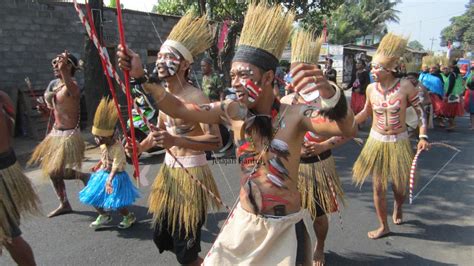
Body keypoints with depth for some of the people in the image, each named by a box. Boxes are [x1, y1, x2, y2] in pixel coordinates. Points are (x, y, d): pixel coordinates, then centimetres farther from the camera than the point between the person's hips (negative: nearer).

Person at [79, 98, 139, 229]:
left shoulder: (117, 147, -27)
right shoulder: (103, 145, -4)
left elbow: (116, 167, -34)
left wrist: (109, 180, -44)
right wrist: (98, 166, 28)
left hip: (116, 177, -8)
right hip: (102, 175, 8)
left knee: (116, 203, -7)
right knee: (92, 197, 12)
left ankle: (129, 217, 22)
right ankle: (104, 216, 35)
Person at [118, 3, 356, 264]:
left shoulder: (294, 114, -16)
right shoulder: (233, 111, -5)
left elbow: (348, 129, -30)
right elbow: (178, 109, -2)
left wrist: (329, 94, -49)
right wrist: (142, 76, -9)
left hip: (285, 228, -3)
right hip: (244, 222, 4)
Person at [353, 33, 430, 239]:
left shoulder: (405, 86, -15)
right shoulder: (371, 88, -6)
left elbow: (420, 111, -7)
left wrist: (423, 136, -16)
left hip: (399, 143, -2)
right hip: (376, 141, 2)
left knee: (399, 186, 11)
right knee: (378, 186, 5)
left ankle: (398, 206, 48)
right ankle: (383, 226, 23)